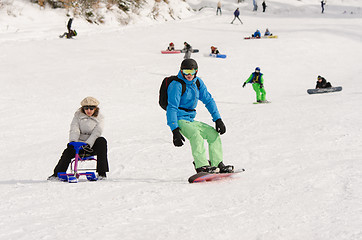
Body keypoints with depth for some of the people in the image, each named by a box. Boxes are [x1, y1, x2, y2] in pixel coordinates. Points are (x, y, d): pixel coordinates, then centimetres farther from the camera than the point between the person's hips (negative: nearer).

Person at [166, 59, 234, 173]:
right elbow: (172, 108, -22)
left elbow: (208, 100, 14)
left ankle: (217, 164, 3)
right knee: (196, 135, -33)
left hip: (190, 120, 8)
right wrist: (175, 131, -31)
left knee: (214, 134, 0)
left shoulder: (198, 82, 7)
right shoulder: (176, 85, -15)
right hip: (179, 120, -8)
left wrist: (218, 120, 4)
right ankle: (201, 166, -39)